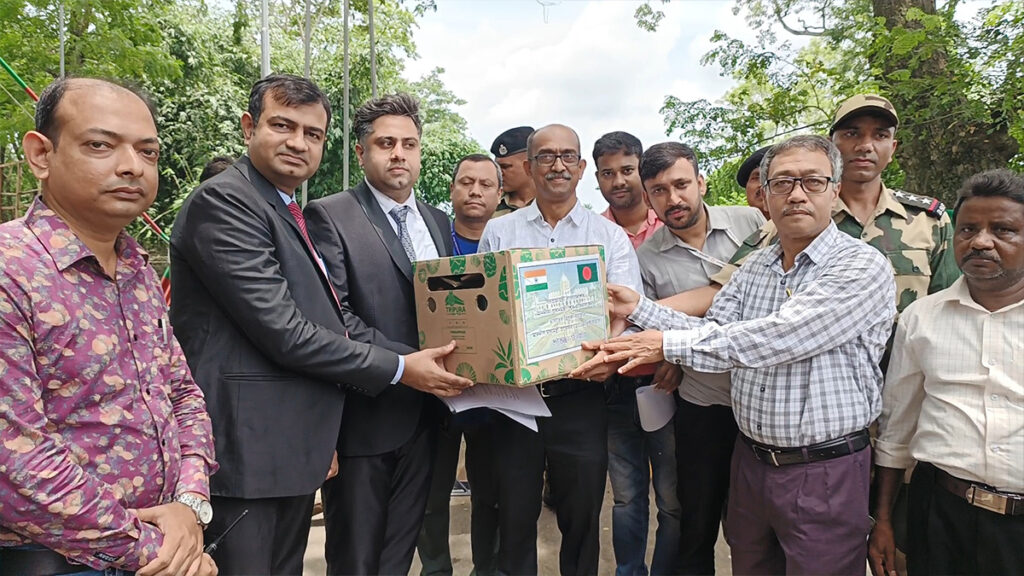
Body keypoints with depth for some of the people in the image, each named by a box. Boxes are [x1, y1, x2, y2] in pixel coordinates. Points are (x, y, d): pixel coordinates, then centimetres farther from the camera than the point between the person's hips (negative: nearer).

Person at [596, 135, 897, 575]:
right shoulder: (755, 267, 7)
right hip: (750, 460, 6)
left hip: (825, 472, -5)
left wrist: (669, 344, -22)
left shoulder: (863, 267, -15)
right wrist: (638, 307, -8)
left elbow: (774, 339, -25)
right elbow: (714, 334, 2)